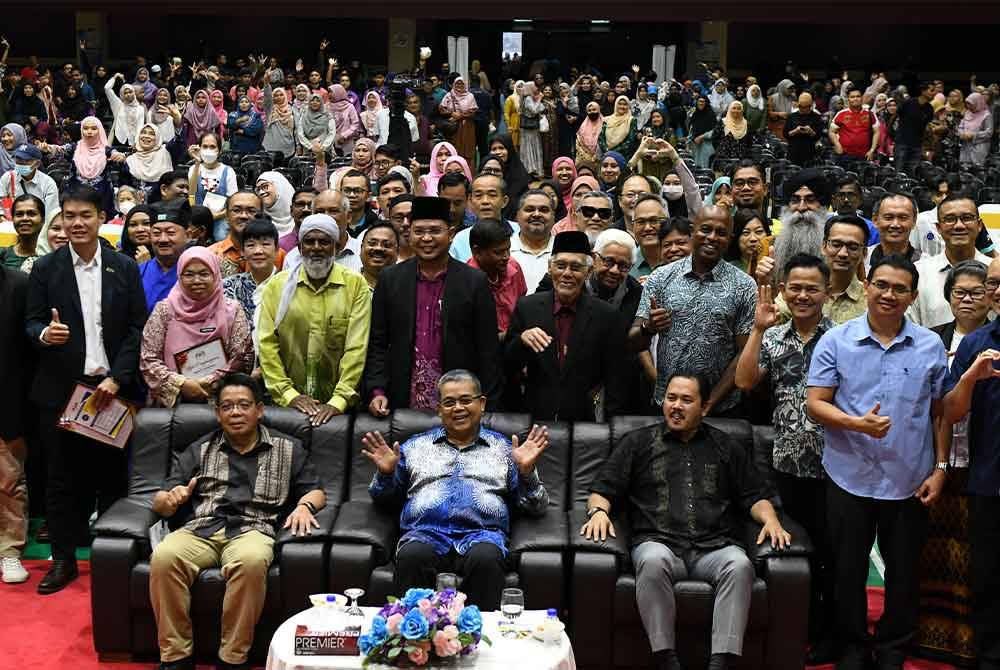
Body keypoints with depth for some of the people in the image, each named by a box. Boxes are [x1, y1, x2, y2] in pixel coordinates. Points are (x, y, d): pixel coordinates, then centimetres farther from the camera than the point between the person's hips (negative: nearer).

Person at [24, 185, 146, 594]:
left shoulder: (124, 267, 4)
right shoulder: (46, 268, 4)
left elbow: (138, 328, 1)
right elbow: (31, 323, 5)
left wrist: (117, 378, -8)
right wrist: (44, 333, -20)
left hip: (112, 388, 0)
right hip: (61, 391, 0)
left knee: (112, 475, 5)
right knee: (63, 478, 6)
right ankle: (63, 559, 16)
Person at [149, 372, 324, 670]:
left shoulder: (288, 449, 18)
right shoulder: (200, 451, 21)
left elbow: (316, 492, 18)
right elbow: (159, 503, 17)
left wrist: (304, 505, -6)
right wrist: (171, 499, -8)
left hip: (252, 529, -2)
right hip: (200, 528, 2)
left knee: (251, 561, -38)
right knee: (164, 556, -32)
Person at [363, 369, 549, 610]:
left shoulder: (504, 448, 21)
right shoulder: (416, 446, 24)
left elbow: (536, 507, 16)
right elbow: (383, 498, 25)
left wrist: (527, 472, -2)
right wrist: (385, 473, 5)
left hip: (482, 534, -1)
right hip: (424, 533, 1)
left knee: (486, 557, -36)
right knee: (412, 555, -34)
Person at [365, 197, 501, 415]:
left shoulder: (475, 282, -1)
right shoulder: (390, 279, 5)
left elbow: (488, 351, -1)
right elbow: (377, 344, 7)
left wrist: (487, 407, -4)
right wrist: (377, 391, -4)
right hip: (403, 403, 2)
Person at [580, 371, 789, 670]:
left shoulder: (725, 447, 24)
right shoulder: (638, 442, 19)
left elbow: (755, 496, 22)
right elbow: (601, 490, 14)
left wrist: (770, 520, 1)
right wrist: (598, 511, -9)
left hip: (715, 546, 1)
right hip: (659, 542, -1)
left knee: (740, 565, -33)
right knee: (653, 560, -37)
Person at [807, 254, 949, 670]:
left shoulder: (931, 347, 2)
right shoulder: (835, 341, -3)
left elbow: (941, 413, 7)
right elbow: (815, 404, -6)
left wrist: (940, 468, 1)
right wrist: (858, 424, -22)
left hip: (910, 481, 1)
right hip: (849, 477, -1)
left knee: (904, 572, 13)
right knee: (848, 570, 10)